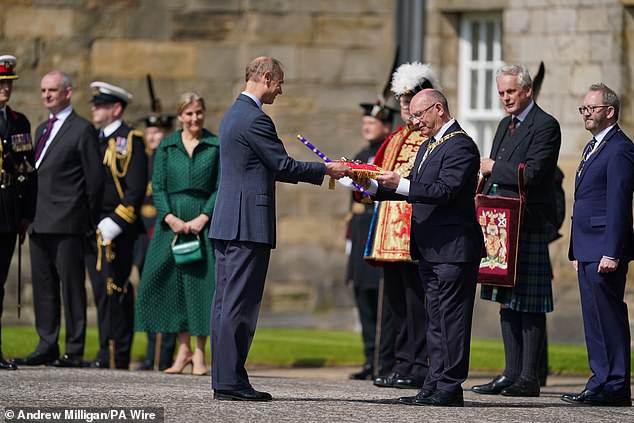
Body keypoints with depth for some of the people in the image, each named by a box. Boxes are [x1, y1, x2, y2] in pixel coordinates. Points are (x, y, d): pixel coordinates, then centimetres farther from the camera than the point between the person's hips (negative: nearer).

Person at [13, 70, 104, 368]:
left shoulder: (82, 130, -4)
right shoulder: (42, 129, 20)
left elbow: (95, 178, -5)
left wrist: (90, 221, -4)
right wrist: (30, 215, 13)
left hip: (67, 223, -8)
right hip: (40, 223, 8)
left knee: (72, 286, -4)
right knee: (43, 287, 8)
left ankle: (74, 351, -3)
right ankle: (47, 346, 13)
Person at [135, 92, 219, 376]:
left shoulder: (216, 146, 5)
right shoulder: (166, 147, 10)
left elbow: (221, 188, 0)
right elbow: (157, 187, 6)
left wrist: (203, 218, -12)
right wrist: (170, 217, -9)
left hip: (204, 222, -2)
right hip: (171, 222, 2)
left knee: (202, 282, -6)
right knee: (172, 283, -1)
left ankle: (199, 353, 0)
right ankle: (183, 349, 8)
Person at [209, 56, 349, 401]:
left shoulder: (233, 115, 17)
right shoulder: (255, 119, -15)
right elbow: (282, 165, -12)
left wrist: (317, 171, 22)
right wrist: (325, 170, 1)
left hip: (226, 224, 10)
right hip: (248, 224, -10)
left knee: (226, 301, 9)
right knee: (240, 303, -8)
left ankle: (223, 379, 10)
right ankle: (231, 381, -9)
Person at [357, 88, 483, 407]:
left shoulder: (460, 146, -13)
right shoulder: (427, 147, 19)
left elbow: (445, 190, -23)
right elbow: (416, 190, 20)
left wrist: (401, 184, -26)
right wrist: (376, 188, 7)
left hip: (453, 249, -10)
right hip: (430, 250, 10)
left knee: (451, 319, -7)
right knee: (436, 320, 11)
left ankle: (449, 388, -6)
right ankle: (434, 386, 14)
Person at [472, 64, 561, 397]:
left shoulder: (545, 126, -10)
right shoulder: (506, 125, 19)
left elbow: (531, 173, -21)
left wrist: (493, 168, -8)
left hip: (530, 226, -9)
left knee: (529, 304, -6)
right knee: (508, 303, 10)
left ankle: (528, 378, -4)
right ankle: (511, 375, 15)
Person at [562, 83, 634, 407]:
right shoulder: (593, 148, 20)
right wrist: (577, 252, 21)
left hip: (604, 250, -10)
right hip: (588, 252, 10)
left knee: (607, 318, -8)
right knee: (595, 320, 11)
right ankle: (602, 381, 15)